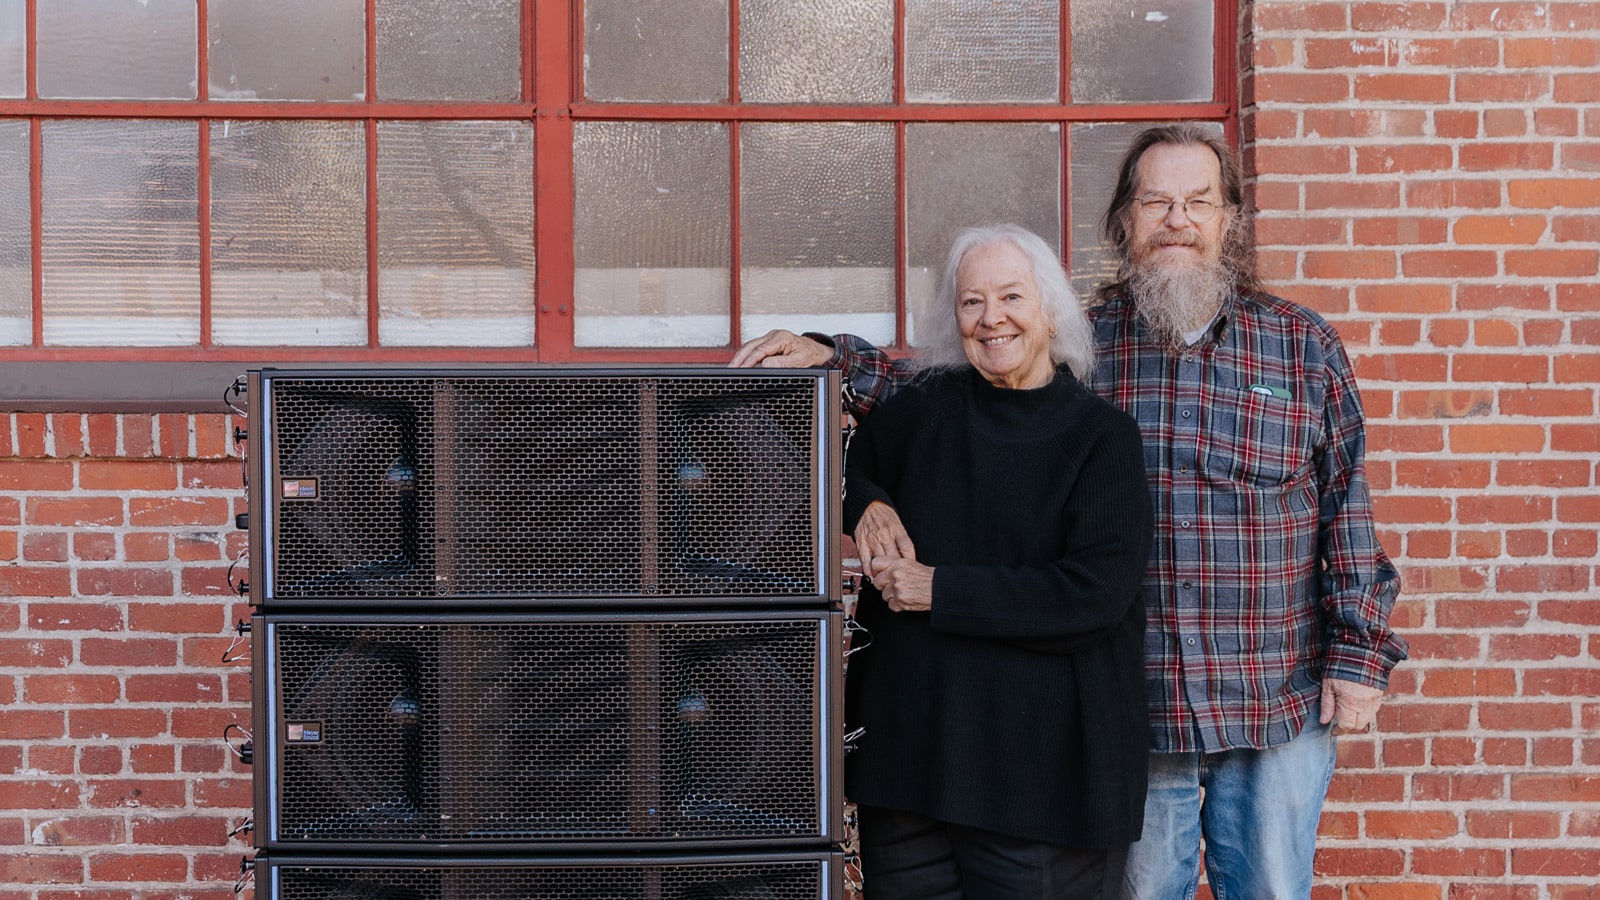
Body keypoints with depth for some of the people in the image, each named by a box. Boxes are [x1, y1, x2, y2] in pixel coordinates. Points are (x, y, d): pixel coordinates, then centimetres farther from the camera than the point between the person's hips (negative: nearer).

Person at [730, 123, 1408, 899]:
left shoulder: (1303, 344, 2)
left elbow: (1348, 507, 3)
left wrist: (1358, 653, -1)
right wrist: (834, 359, -10)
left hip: (1279, 712, 0)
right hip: (1135, 713, 0)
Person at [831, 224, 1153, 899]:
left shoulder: (1101, 435, -4)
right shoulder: (926, 406, 7)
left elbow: (1095, 590, -14)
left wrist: (939, 590, -14)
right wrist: (865, 504, -2)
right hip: (908, 739, 4)